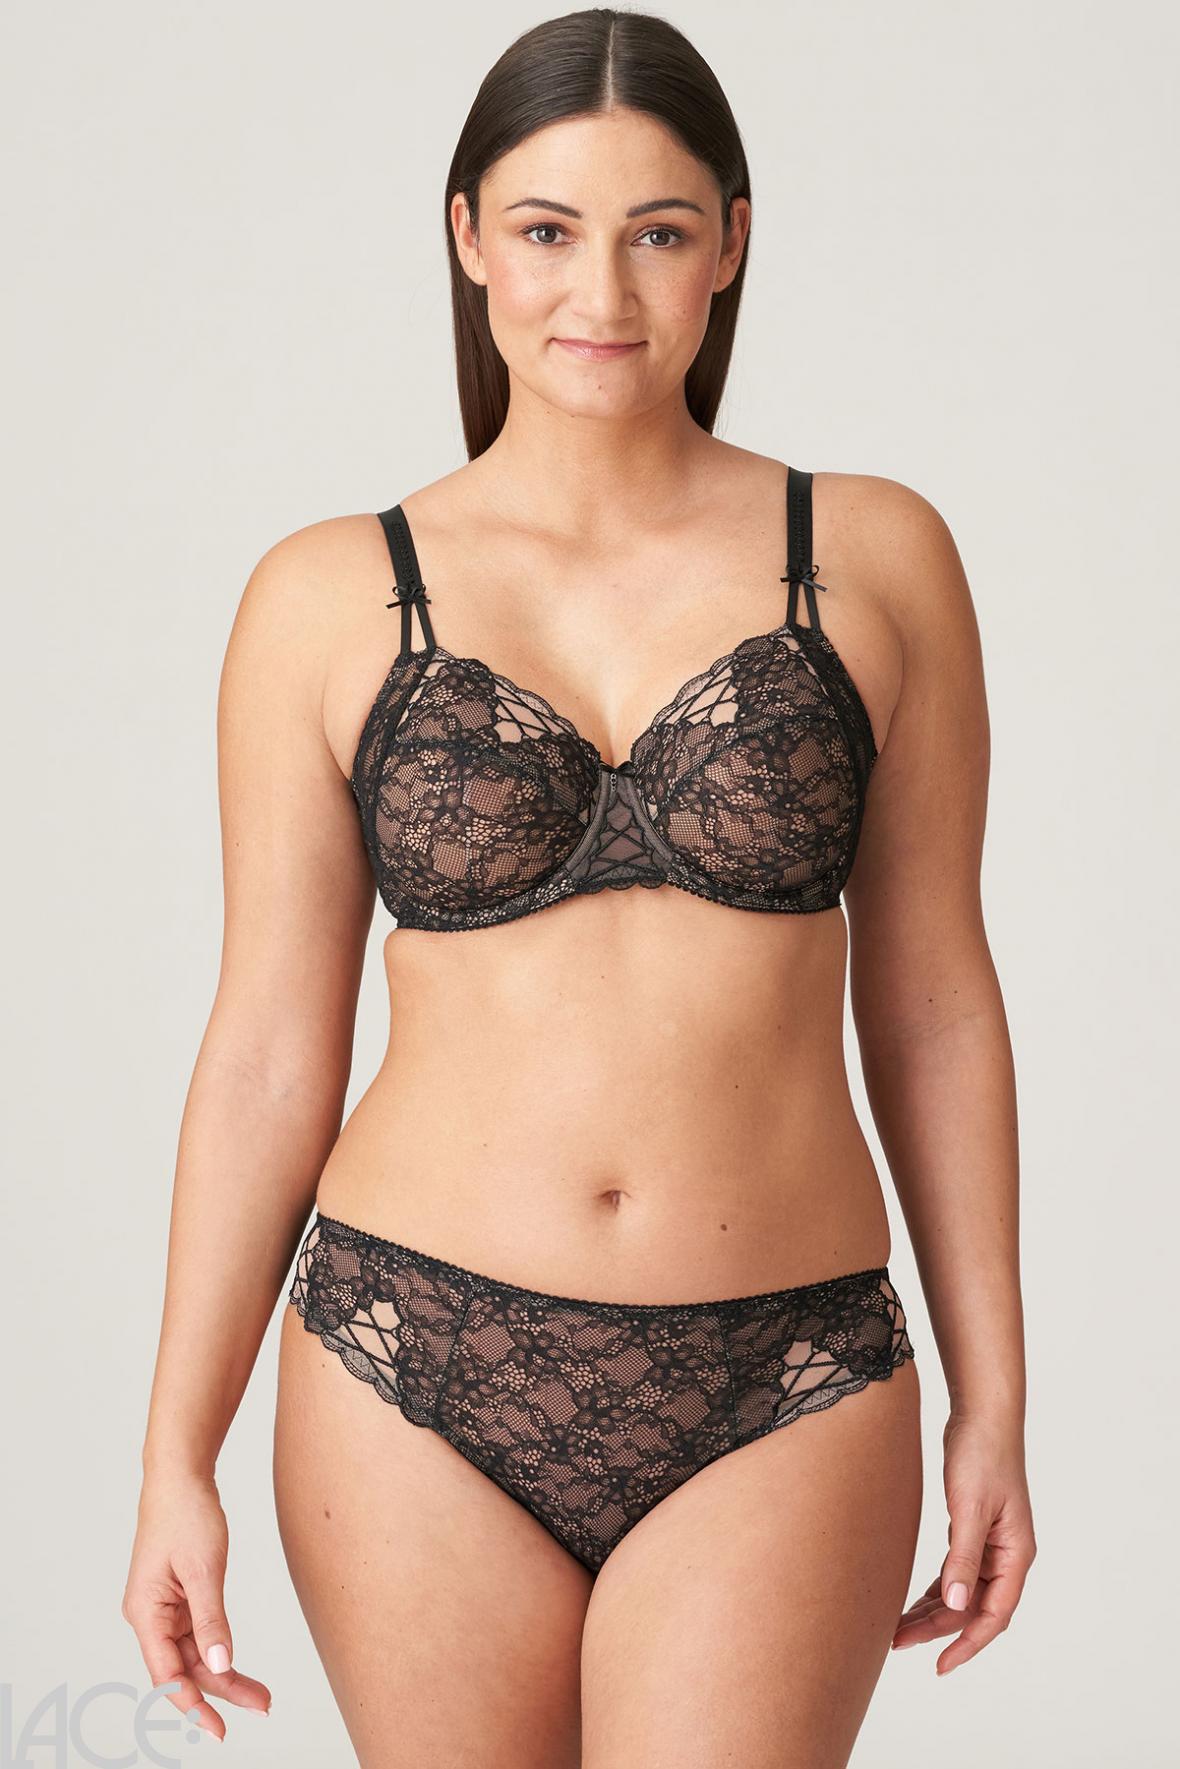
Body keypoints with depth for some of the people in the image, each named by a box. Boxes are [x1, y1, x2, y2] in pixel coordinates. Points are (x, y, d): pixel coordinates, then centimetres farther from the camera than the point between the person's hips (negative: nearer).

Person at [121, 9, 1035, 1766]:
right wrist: (177, 1460, 1)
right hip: (419, 1380, 1)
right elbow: (270, 1049, 2)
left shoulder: (876, 557, 1)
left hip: (779, 1401, 0)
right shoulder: (328, 600, 0)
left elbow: (930, 997, 5)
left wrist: (994, 1400, 6)